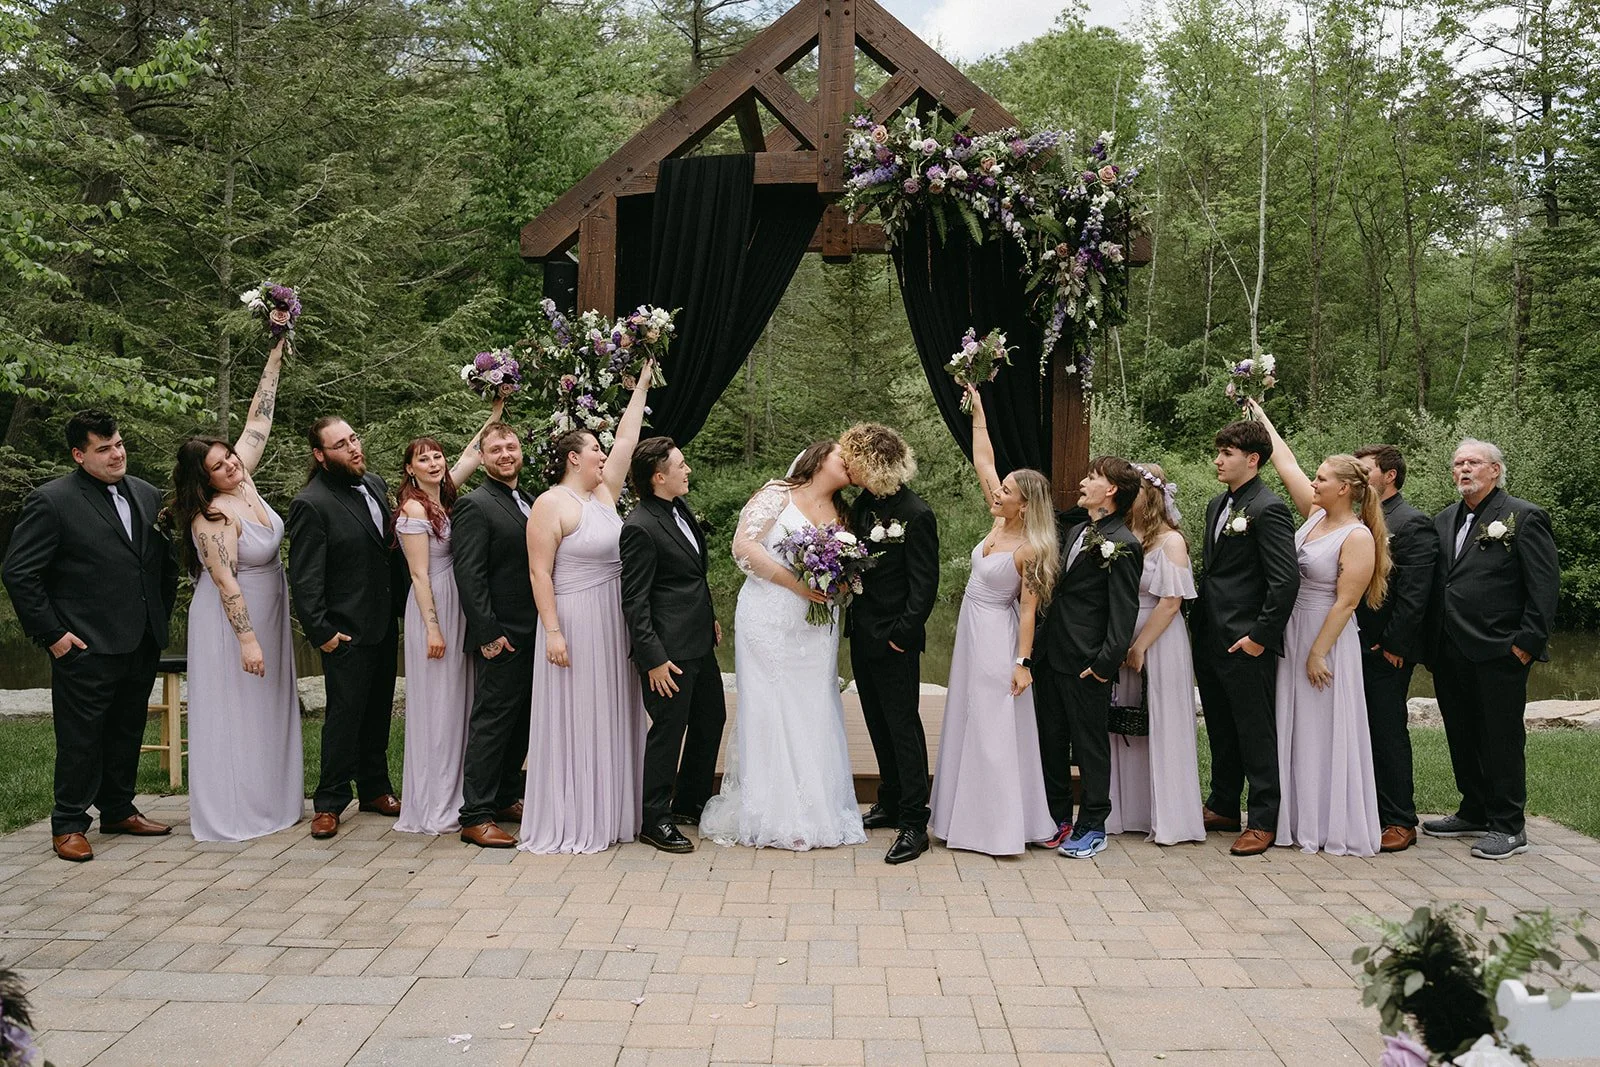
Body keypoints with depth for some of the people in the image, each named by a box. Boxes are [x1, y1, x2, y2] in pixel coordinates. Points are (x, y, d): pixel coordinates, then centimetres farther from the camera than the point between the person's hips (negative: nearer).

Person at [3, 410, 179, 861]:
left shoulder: (147, 495, 10)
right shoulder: (51, 502, -8)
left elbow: (167, 561, 20)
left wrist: (161, 616, 13)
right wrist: (50, 634, -10)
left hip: (141, 645, 6)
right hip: (87, 648, -6)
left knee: (127, 734, 15)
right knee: (80, 739, 2)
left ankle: (118, 811, 29)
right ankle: (68, 825, 14)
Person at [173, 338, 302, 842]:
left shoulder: (243, 478, -2)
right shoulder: (211, 517, -23)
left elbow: (258, 419, 2)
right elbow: (227, 582, -25)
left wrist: (275, 358, 0)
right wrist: (247, 640, -25)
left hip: (269, 612, 8)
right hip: (235, 618, -8)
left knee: (271, 706, 15)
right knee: (235, 711, 0)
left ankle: (270, 796, 26)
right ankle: (231, 812, 8)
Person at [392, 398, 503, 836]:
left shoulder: (445, 494, 8)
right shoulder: (414, 509, -13)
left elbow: (473, 454, 17)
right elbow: (420, 575, -15)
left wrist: (496, 413, 13)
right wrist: (433, 628, -17)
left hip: (457, 606, 8)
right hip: (433, 608, -8)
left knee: (458, 698, 12)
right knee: (436, 702, -2)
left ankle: (453, 794, 21)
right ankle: (434, 807, 6)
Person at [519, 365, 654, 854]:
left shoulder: (604, 492, 10)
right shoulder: (551, 504, -10)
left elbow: (626, 439, 17)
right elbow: (539, 572, -13)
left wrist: (642, 385, 19)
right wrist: (553, 632, -18)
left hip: (614, 623, 8)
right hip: (575, 622, -8)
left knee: (610, 717, 11)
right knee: (573, 719, -2)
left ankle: (608, 812, 21)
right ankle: (567, 825, 6)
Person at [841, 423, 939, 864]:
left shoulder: (916, 515, -18)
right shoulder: (862, 505, 5)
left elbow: (925, 585, -17)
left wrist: (901, 636, -17)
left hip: (894, 642, -8)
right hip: (863, 637, 8)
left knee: (904, 728, -1)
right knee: (879, 726, 18)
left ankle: (914, 824, 6)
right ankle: (890, 803, 32)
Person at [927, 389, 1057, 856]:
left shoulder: (1030, 550, -18)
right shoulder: (999, 523, 1)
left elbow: (1028, 609, -17)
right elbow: (983, 460, 6)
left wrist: (1023, 663, -18)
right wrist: (978, 409, 7)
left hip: (997, 638, -9)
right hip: (972, 630, 9)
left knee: (994, 730, -5)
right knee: (967, 723, 13)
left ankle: (1000, 826, 1)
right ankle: (970, 816, 22)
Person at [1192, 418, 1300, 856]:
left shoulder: (1268, 510, -14)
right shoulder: (1217, 505, 14)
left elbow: (1286, 581, -18)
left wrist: (1260, 636, -18)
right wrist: (1199, 620, 14)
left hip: (1246, 644, -9)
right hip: (1210, 639, 9)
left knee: (1256, 734, 2)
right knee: (1221, 732, 18)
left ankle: (1263, 821, 12)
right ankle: (1223, 808, 30)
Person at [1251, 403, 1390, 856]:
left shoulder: (1358, 538, -16)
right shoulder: (1315, 513, 5)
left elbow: (1345, 603, -18)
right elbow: (1286, 465, 12)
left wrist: (1318, 654, -18)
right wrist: (1260, 416, 17)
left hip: (1327, 639, -8)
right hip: (1291, 634, 8)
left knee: (1326, 730, -1)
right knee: (1293, 729, 11)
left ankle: (1338, 829, 9)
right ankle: (1302, 820, 19)